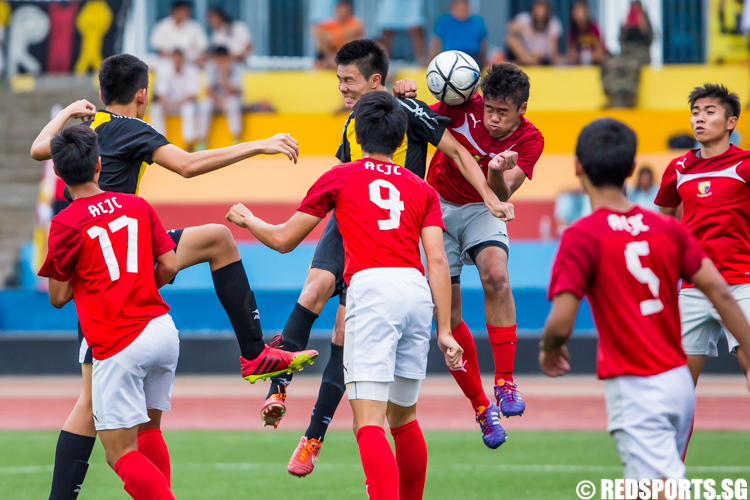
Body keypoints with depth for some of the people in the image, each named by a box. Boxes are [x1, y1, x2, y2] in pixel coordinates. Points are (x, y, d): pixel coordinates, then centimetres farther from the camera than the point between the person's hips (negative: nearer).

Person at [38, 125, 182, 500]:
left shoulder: (66, 224, -6)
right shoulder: (138, 206, 8)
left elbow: (58, 297, 0)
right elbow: (169, 265, 8)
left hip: (118, 345, -6)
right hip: (163, 331, 6)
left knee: (122, 455, -3)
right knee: (148, 431, 22)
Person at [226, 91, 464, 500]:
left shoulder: (340, 178, 15)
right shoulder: (422, 189, 21)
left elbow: (282, 240, 21)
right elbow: (437, 261, 9)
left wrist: (247, 220, 42)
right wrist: (444, 330, 7)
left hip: (371, 286, -4)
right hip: (417, 291, 4)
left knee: (369, 423, -13)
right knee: (404, 418, 21)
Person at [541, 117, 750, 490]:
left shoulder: (581, 237, -11)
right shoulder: (667, 228, 7)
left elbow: (560, 325, -15)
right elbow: (719, 292, 1)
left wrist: (548, 350, 7)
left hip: (634, 389, -7)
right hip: (679, 381, 7)